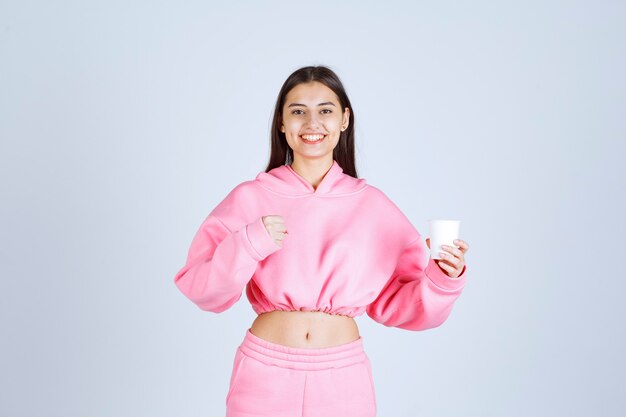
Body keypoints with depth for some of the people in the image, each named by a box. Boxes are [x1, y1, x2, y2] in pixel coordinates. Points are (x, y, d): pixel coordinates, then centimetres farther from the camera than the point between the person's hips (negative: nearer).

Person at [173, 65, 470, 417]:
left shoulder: (372, 204, 1)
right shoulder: (249, 198, -3)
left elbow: (394, 302, 3)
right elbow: (202, 291, -7)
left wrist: (442, 280, -14)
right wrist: (248, 245, -22)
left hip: (344, 379, 1)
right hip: (264, 375, -1)